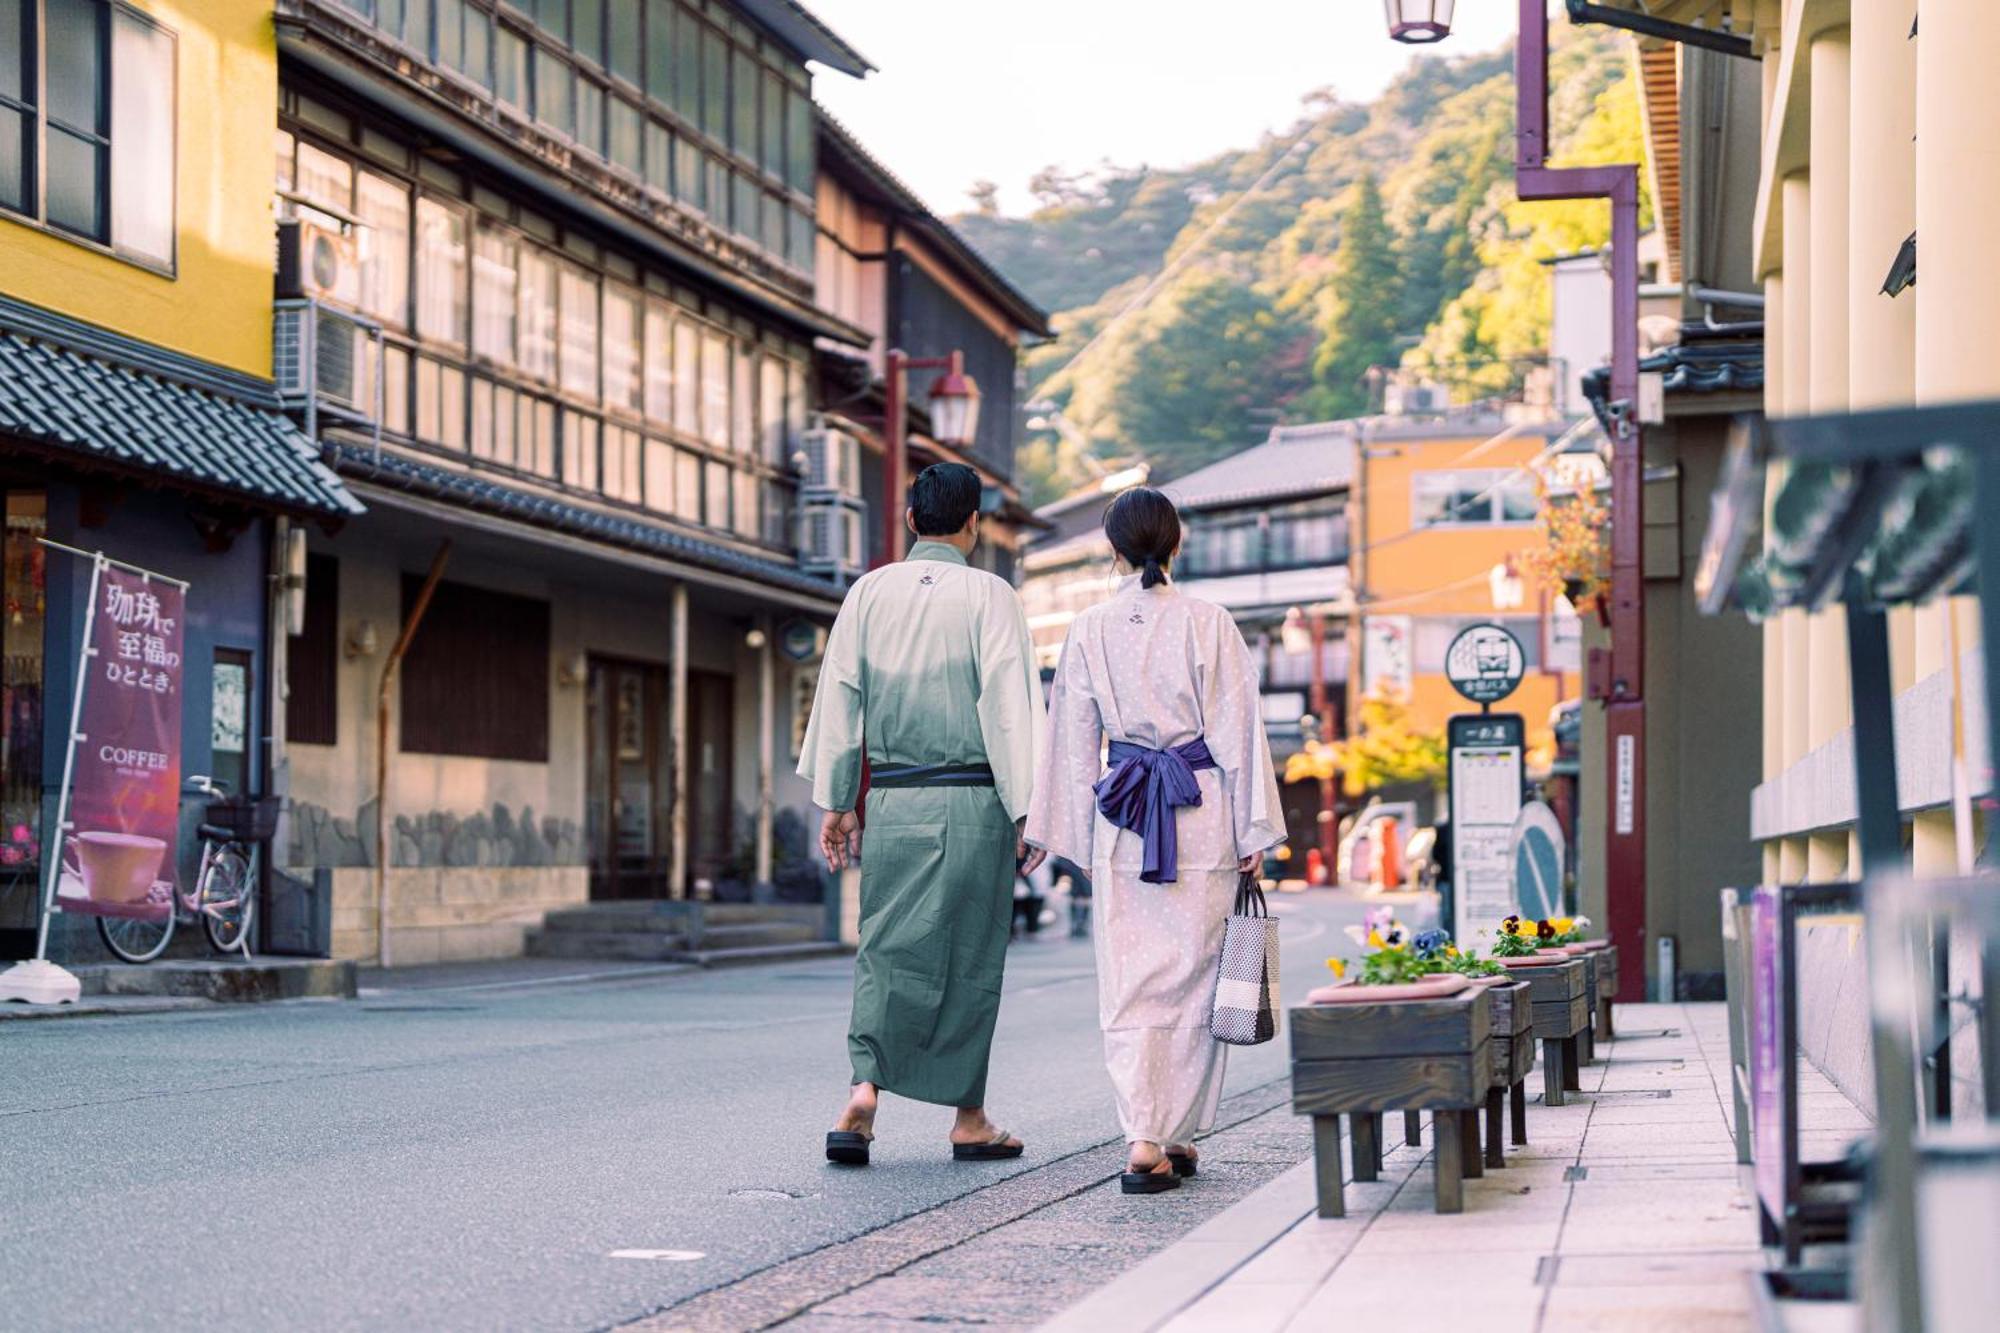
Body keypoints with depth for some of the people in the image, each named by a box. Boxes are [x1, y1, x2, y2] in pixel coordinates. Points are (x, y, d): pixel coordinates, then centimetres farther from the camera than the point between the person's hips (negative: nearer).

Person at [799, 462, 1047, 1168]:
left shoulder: (869, 592, 6)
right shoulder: (988, 595, -4)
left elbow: (839, 699, 6)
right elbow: (1011, 705, -8)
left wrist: (835, 802, 12)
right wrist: (1029, 810, -6)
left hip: (892, 799, 3)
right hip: (972, 799, -3)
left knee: (887, 950, 7)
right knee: (968, 955, 6)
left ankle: (863, 1092, -12)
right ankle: (969, 1120, 12)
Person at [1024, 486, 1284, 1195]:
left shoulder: (1089, 631, 2)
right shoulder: (1209, 625, -4)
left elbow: (1073, 741, 6)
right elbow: (1238, 735, -3)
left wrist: (1079, 838, 13)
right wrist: (1253, 833, 2)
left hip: (1121, 816, 1)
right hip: (1202, 813, -1)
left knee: (1129, 982, 2)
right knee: (1192, 975, 8)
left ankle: (1143, 1140, -10)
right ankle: (1179, 1136, 14)